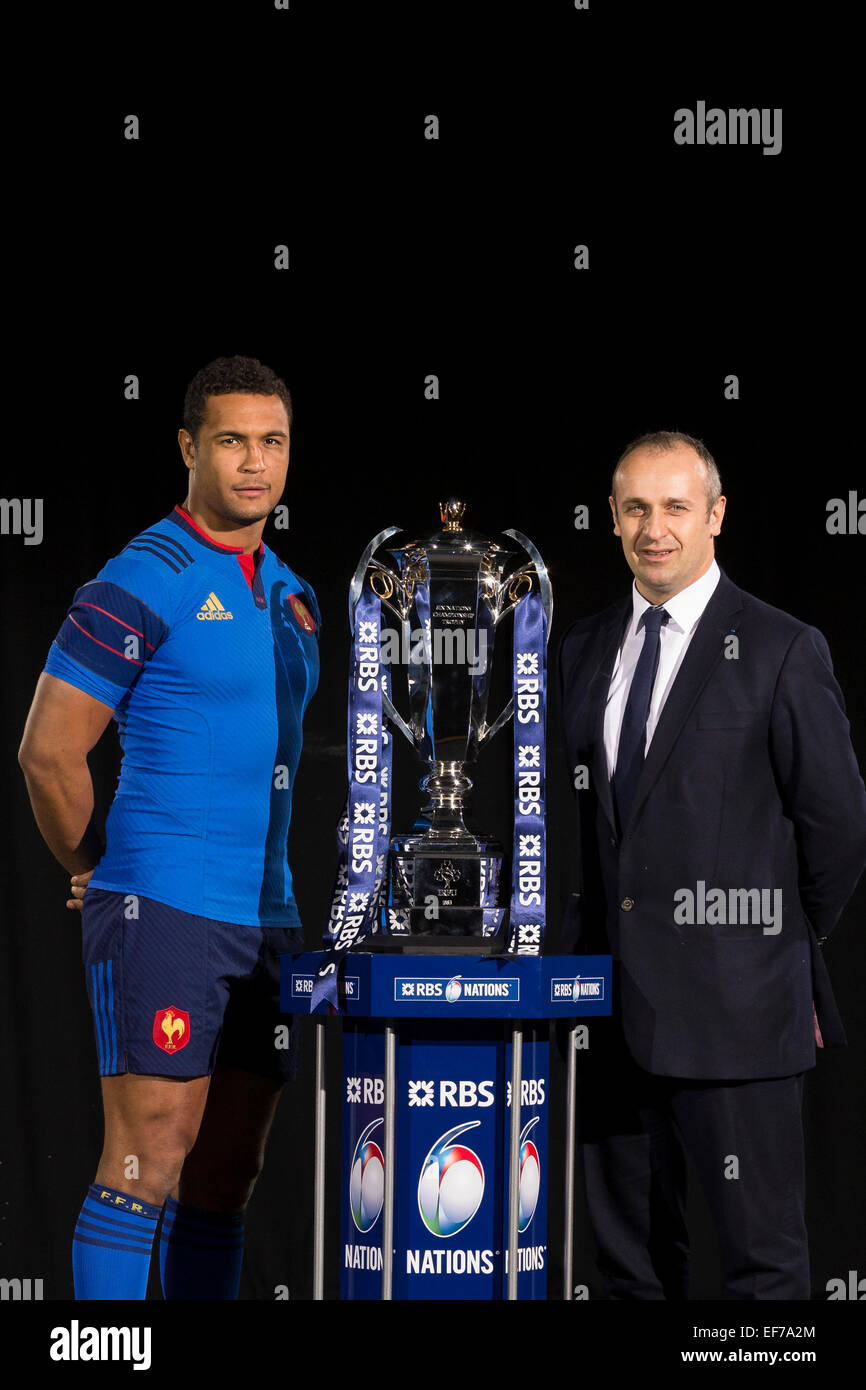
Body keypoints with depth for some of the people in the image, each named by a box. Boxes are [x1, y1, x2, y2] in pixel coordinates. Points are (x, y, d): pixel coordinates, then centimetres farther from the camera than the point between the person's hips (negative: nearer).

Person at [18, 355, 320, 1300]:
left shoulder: (290, 596, 15)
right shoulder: (144, 583, -10)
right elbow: (48, 751, -12)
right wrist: (97, 874, -2)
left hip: (266, 918, 7)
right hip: (163, 912, -7)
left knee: (225, 1176, 8)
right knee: (149, 1159, -11)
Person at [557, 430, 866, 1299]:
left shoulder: (781, 651, -5)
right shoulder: (584, 647, 12)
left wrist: (784, 942, 5)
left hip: (730, 1001, -5)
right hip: (611, 996, 5)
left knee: (763, 1258, -3)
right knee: (629, 1252, 11)